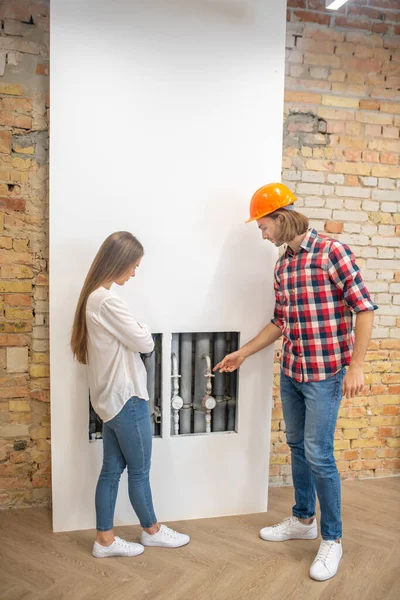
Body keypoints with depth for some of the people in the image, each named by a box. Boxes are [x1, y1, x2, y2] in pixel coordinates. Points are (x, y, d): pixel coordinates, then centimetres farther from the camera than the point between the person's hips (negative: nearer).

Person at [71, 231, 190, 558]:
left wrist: (133, 331, -1)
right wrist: (142, 329, 0)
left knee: (112, 469, 16)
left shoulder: (92, 296, 8)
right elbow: (144, 343, -17)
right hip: (126, 398, -9)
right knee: (139, 471, 10)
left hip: (111, 397, 9)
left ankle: (105, 539, 28)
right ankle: (152, 530, 30)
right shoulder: (107, 300, -23)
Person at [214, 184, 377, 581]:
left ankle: (332, 539, 20)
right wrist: (243, 353, 16)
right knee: (297, 447, 16)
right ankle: (303, 520, 36)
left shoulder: (332, 252, -13)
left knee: (318, 455, -1)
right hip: (290, 372, 7)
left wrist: (355, 366, -18)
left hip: (325, 373, -7)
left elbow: (364, 308, -14)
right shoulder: (282, 266, 8)